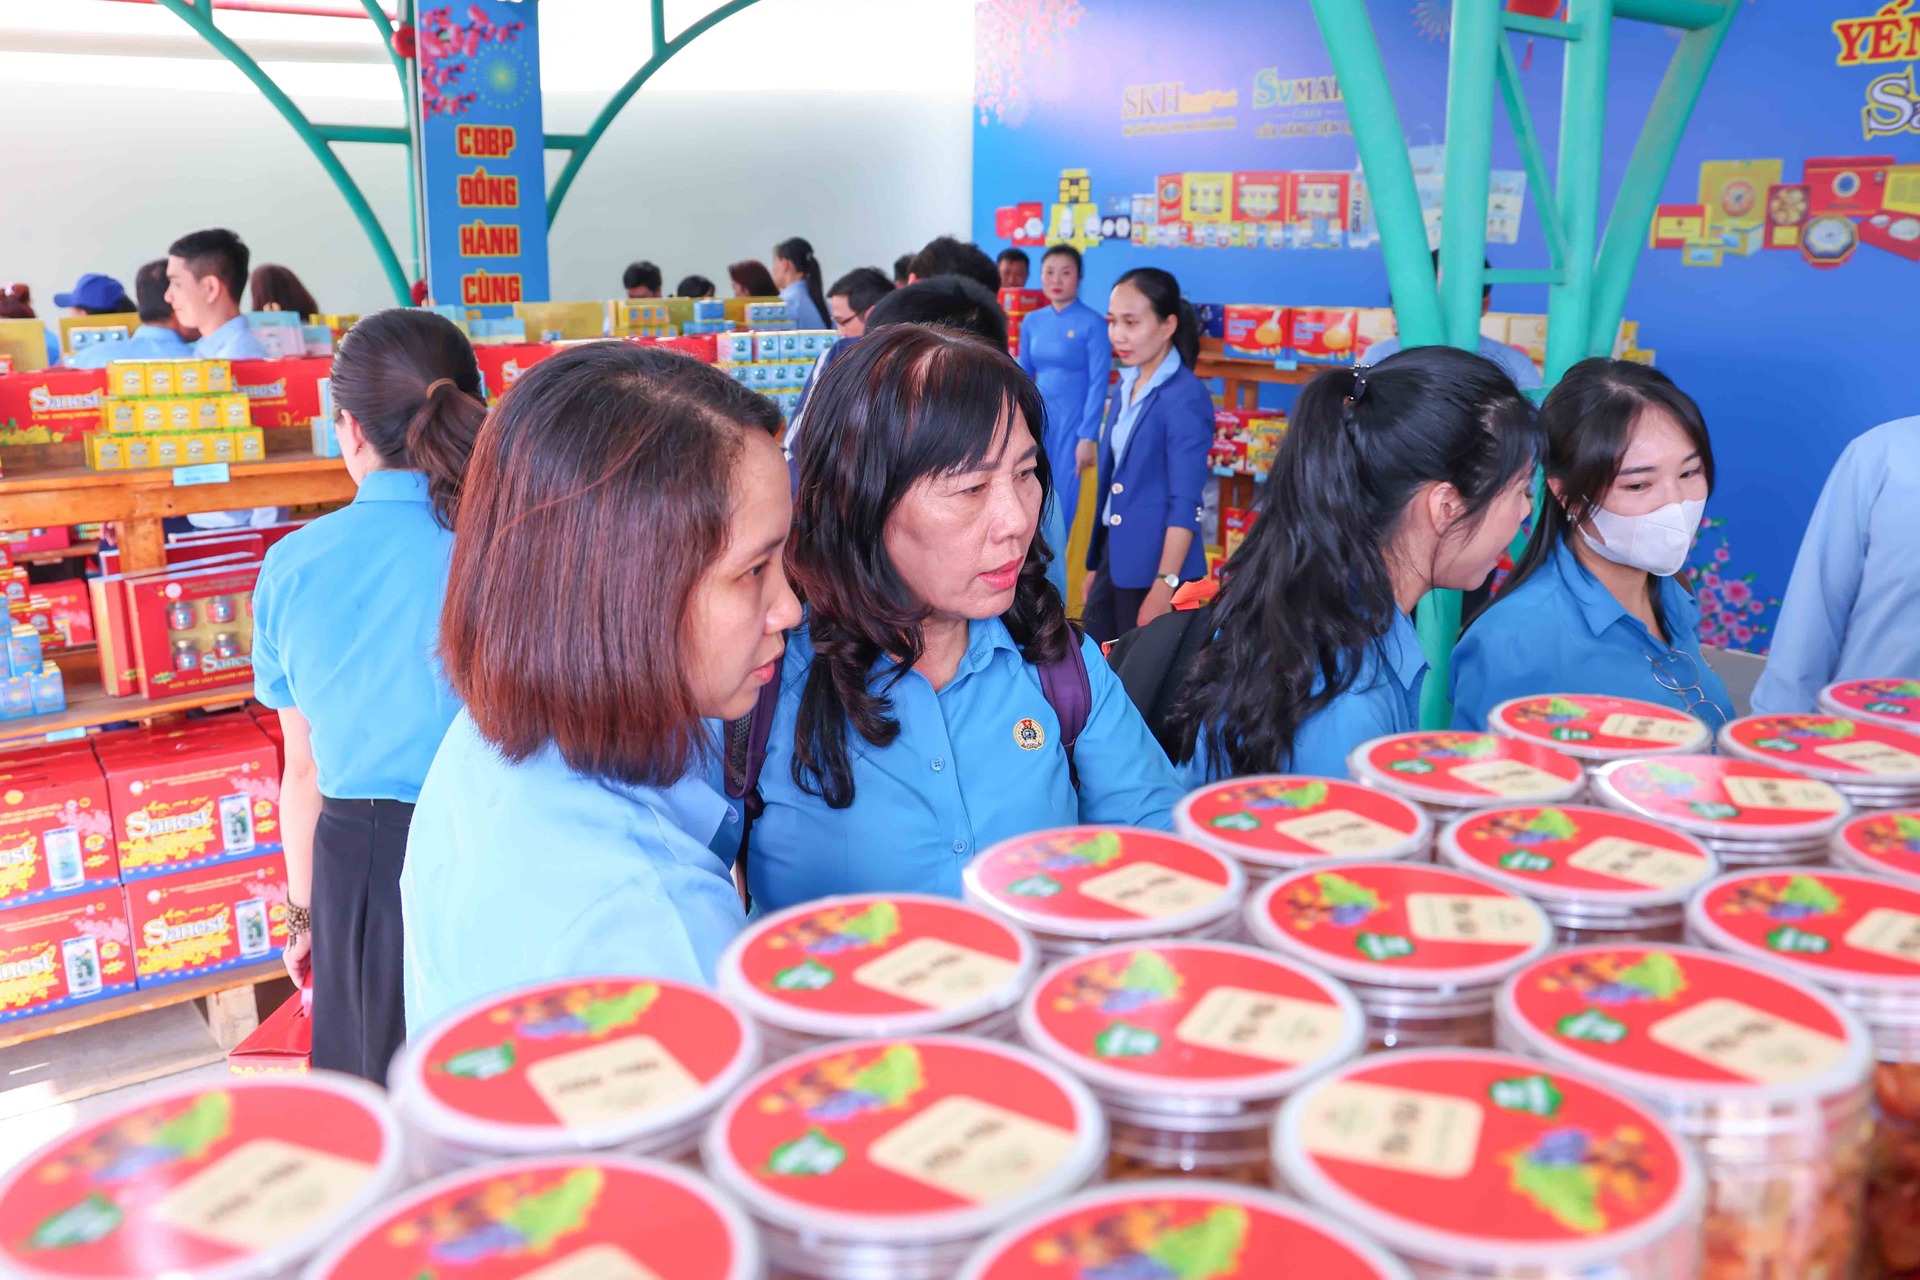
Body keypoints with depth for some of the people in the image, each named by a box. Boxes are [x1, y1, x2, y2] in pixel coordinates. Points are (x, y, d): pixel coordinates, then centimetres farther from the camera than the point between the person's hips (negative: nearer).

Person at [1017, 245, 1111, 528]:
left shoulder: (1093, 323, -7)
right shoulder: (1032, 321, 8)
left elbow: (1098, 384, -10)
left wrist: (1088, 437, -15)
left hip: (1073, 422, -5)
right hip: (1037, 420, 5)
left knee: (1067, 504, -1)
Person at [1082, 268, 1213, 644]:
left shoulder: (1185, 398, -15)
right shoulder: (1126, 386, 9)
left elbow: (1185, 503, -18)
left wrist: (1164, 585, -22)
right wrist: (1096, 565, 16)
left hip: (1153, 565, -8)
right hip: (1114, 554, 8)